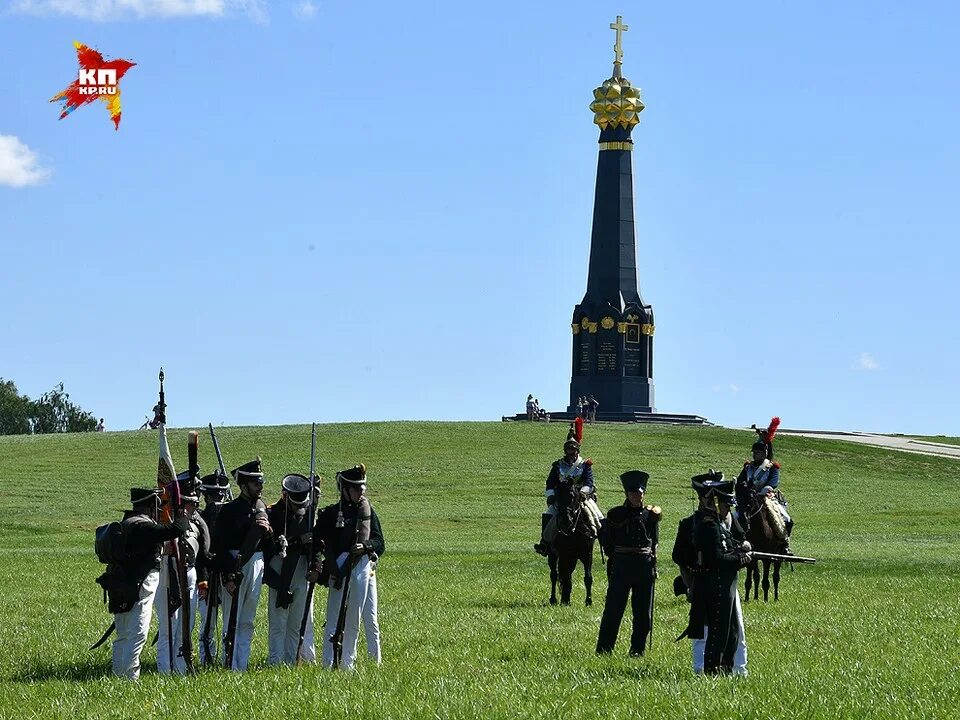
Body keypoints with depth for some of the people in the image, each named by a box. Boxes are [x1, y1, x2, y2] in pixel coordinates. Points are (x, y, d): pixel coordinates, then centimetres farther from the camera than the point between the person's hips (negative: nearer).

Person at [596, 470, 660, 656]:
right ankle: (604, 649, 3)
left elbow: (654, 542, 12)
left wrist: (653, 565, 5)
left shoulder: (650, 514, 6)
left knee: (643, 612, 5)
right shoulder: (616, 515, 0)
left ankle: (637, 650, 15)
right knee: (613, 608, -2)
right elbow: (607, 543, 6)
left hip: (645, 566, 2)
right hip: (621, 566, -2)